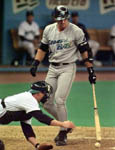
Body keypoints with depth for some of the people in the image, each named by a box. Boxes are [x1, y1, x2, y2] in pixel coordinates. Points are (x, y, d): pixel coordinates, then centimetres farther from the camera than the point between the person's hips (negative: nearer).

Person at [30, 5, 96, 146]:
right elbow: (43, 48, 16)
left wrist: (90, 71, -7)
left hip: (67, 68, -6)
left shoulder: (76, 31, -9)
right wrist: (35, 64, 6)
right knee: (46, 102, 2)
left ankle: (63, 133, -5)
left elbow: (85, 51, -5)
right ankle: (65, 125, 22)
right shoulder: (48, 30, 5)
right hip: (52, 68, 6)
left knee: (59, 100, -18)